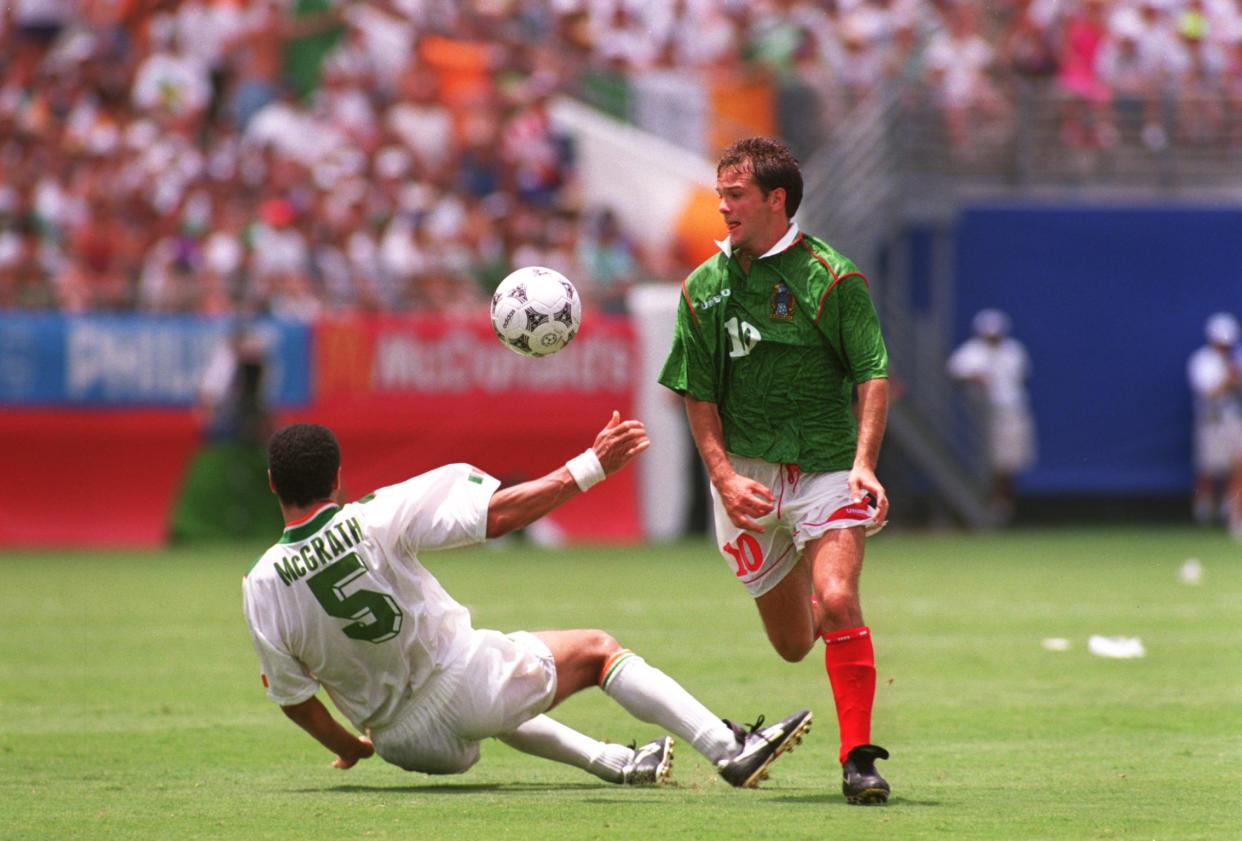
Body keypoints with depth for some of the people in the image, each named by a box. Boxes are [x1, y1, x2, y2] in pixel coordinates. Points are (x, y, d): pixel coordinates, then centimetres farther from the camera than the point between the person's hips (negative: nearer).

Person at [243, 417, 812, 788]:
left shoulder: (261, 585, -10)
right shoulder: (375, 519, -19)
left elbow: (291, 696, -1)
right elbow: (501, 513, -18)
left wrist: (349, 748, 17)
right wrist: (592, 465, -12)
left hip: (405, 745, 5)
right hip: (461, 681, -4)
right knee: (597, 650, 13)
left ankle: (615, 762, 41)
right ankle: (730, 750, 5)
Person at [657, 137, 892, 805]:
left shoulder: (831, 278, -8)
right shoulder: (703, 288, 3)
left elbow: (873, 377, -9)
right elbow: (698, 397, 6)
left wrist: (863, 463, -22)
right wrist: (724, 477, -8)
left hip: (827, 468, -4)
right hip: (747, 477, 4)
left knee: (836, 601, -24)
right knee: (791, 643, 9)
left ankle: (858, 758, -14)